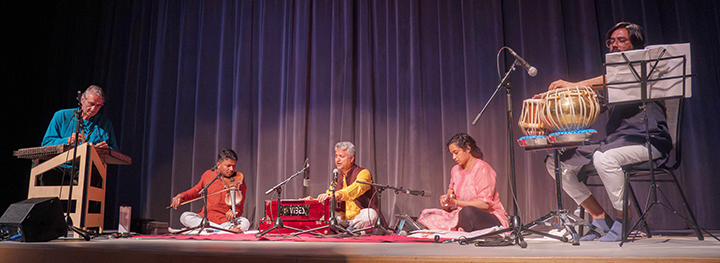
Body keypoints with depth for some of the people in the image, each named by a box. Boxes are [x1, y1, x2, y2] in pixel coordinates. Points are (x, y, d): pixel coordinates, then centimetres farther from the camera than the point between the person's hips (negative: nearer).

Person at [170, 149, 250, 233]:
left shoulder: (239, 181, -3)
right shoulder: (208, 175, 4)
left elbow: (239, 209, -2)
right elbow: (196, 191, 24)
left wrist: (233, 212, -26)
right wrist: (181, 196, 6)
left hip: (226, 221, -4)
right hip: (206, 219, 4)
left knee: (245, 222, -30)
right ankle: (228, 229, -35)